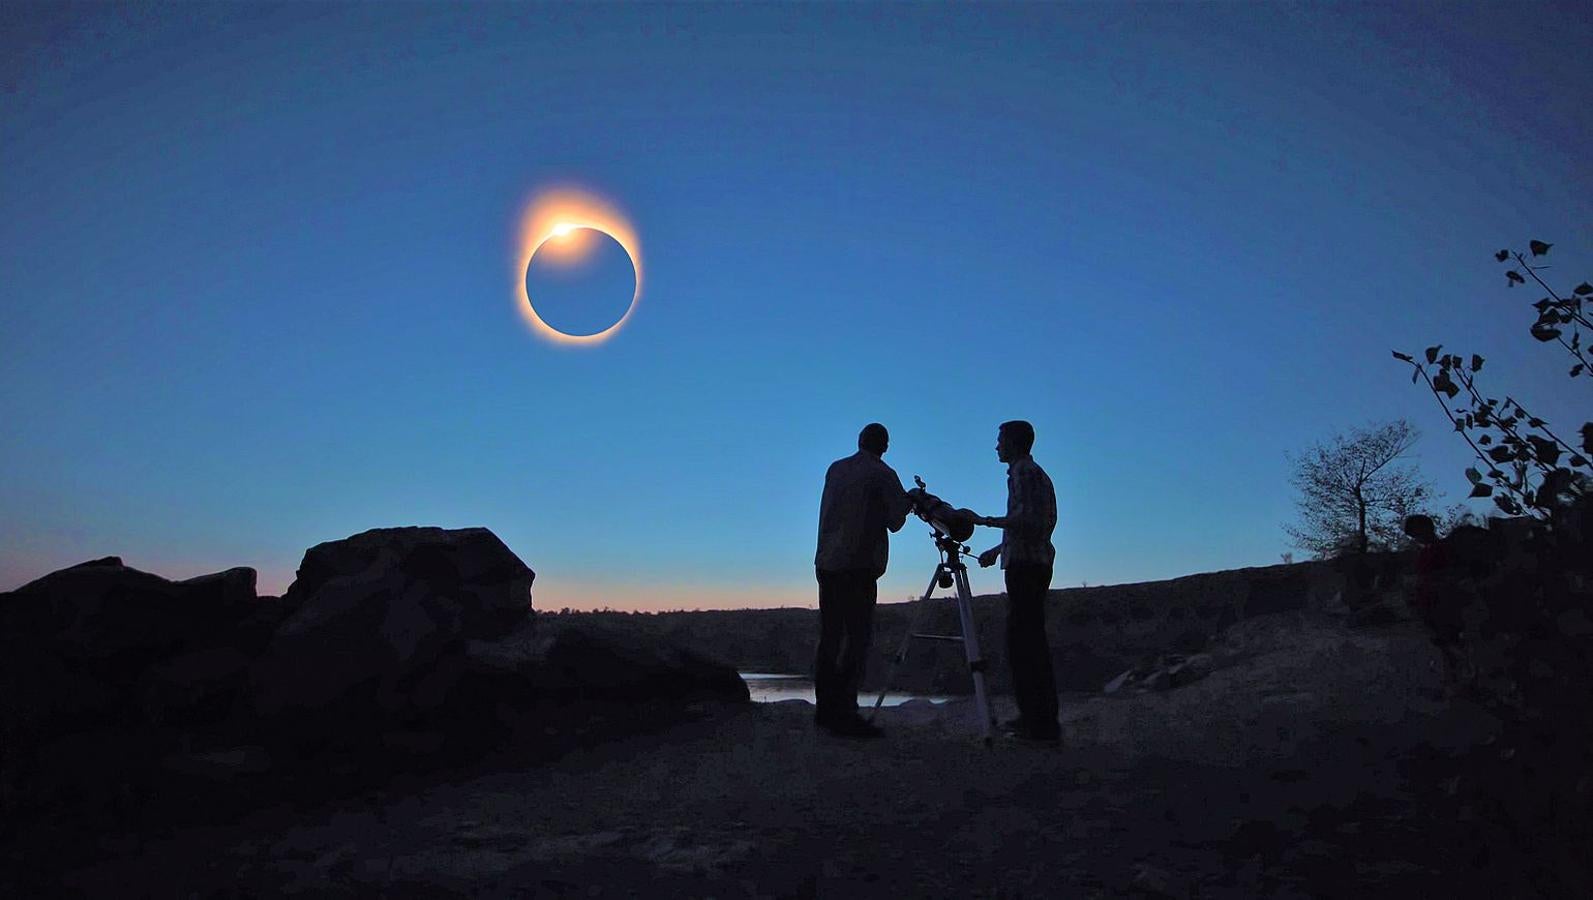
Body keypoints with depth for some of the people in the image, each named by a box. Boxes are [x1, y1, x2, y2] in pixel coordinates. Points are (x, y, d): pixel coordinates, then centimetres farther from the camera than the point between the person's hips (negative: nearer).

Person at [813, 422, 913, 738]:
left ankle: (825, 709, 13)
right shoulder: (882, 475, -3)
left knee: (830, 636, 10)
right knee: (858, 637, -5)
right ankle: (844, 712, -10)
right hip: (859, 566, -6)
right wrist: (908, 502, 18)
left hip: (826, 563, 6)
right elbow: (895, 522, -3)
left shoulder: (835, 469, 14)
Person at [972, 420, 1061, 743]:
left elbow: (1027, 520, -20)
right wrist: (999, 549, 28)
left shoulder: (1024, 471, -8)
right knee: (1029, 641, 11)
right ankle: (1036, 718, 14)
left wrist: (985, 520, -12)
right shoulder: (1036, 472, 21)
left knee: (1024, 642, -10)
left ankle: (1041, 724, -11)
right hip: (1036, 563, 10)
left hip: (1025, 565, -10)